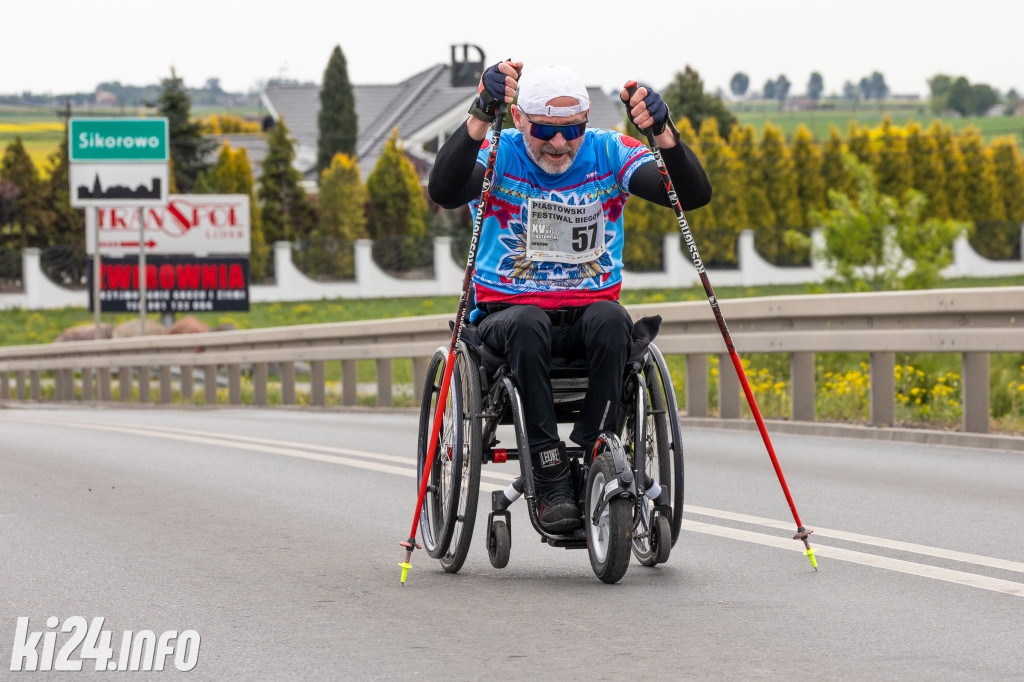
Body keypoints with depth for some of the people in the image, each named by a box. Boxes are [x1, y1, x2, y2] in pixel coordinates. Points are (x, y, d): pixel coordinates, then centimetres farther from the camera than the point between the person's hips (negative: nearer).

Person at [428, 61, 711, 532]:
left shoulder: (609, 154, 0)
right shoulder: (498, 157, -5)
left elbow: (695, 195, -12)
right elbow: (443, 192, -28)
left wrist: (662, 131, -31)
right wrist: (481, 114, -40)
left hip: (590, 308, 2)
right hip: (509, 311, -1)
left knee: (611, 320, -33)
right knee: (528, 324, -36)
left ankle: (589, 452, -28)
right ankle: (549, 475, -33)